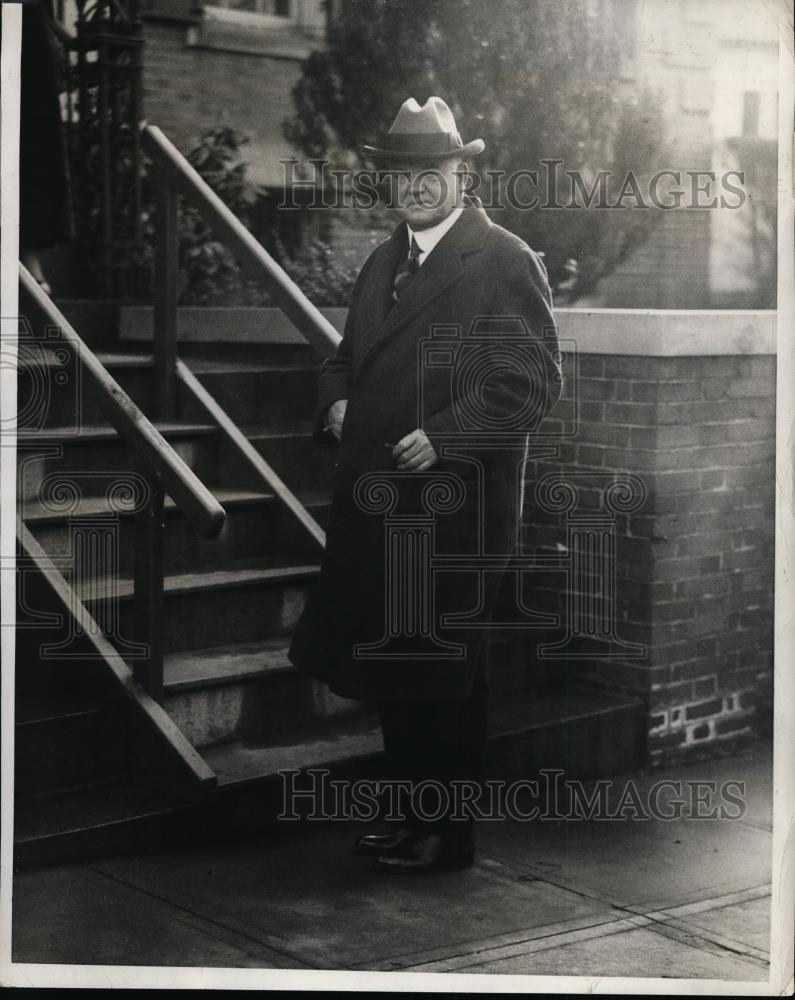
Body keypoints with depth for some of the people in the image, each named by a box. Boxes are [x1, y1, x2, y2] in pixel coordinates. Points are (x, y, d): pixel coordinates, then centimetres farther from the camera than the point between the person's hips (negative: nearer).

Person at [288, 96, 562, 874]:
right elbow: (349, 355, 24)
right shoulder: (384, 261, 17)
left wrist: (443, 437, -21)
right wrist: (337, 400, 3)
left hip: (456, 506, -7)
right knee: (389, 666, 13)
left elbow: (532, 381, -14)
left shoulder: (505, 262, -8)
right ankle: (407, 815, 27)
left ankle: (446, 835, 16)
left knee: (440, 672, 2)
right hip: (379, 502, 7)